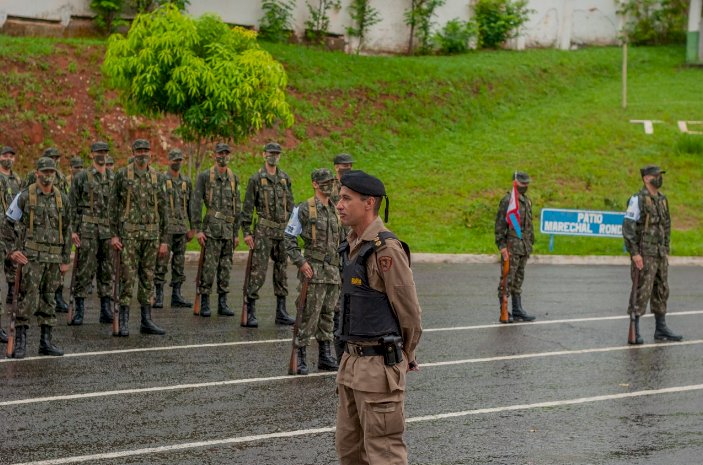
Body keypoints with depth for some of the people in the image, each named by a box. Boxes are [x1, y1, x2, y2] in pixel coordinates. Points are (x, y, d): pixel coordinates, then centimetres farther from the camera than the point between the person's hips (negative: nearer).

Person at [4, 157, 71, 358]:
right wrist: (12, 250, -11)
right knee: (28, 298, -8)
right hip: (31, 256, -4)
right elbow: (9, 225, 0)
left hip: (54, 257, 4)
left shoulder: (61, 198, 7)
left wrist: (66, 259, 9)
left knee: (49, 299, 7)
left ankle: (46, 342, 13)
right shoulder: (25, 196, -4)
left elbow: (66, 230, 12)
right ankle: (20, 342, -3)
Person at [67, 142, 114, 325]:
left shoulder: (113, 179, 13)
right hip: (88, 229, -4)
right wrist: (73, 230, -10)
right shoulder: (82, 177, 0)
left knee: (107, 270, 6)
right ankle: (79, 309, 0)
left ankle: (106, 310, 11)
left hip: (109, 230, 4)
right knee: (85, 270, -5)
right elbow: (73, 205, -2)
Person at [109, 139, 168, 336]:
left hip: (151, 233, 4)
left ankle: (146, 321, 12)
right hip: (129, 232, -4)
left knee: (148, 277, 7)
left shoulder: (156, 177, 9)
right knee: (127, 277, -6)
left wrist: (163, 239, 7)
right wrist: (114, 234, -8)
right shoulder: (122, 174, -2)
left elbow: (162, 209, 11)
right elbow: (113, 206, -1)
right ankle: (123, 322, -2)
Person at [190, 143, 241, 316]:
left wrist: (236, 233, 12)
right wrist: (198, 230, -11)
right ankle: (205, 304, 0)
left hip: (228, 229, 5)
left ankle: (222, 304, 12)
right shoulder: (205, 176, -2)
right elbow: (196, 204, -5)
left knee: (226, 267, 6)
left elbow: (237, 207, 15)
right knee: (209, 267, -6)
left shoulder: (234, 178, 12)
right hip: (211, 228, -5)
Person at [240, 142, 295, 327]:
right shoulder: (256, 179, -3)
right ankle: (250, 312, -5)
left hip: (283, 231, 5)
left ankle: (281, 312, 16)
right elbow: (247, 207, -4)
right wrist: (247, 232, -9)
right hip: (264, 231, -5)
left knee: (281, 271, 10)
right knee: (258, 271, -8)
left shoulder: (285, 178, 12)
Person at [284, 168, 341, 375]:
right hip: (314, 271, -6)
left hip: (333, 272, 6)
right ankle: (300, 357, 1)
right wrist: (300, 262, -14)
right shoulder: (304, 209, -6)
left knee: (328, 316, 11)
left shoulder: (336, 211, 13)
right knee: (309, 316, -7)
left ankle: (325, 357, 18)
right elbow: (289, 238, -6)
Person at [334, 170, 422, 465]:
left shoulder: (387, 250, -17)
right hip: (353, 363, 9)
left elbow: (409, 313, -12)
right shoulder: (352, 246, 11)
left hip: (379, 367, -9)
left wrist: (404, 359, 2)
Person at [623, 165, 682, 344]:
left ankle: (661, 329, 18)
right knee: (641, 292, -8)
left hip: (659, 254, 8)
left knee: (661, 291, 11)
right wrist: (634, 253, -21)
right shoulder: (638, 200, -12)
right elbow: (628, 227, -16)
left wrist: (666, 251, 15)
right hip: (643, 254, -8)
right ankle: (634, 331, -3)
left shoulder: (662, 200, 12)